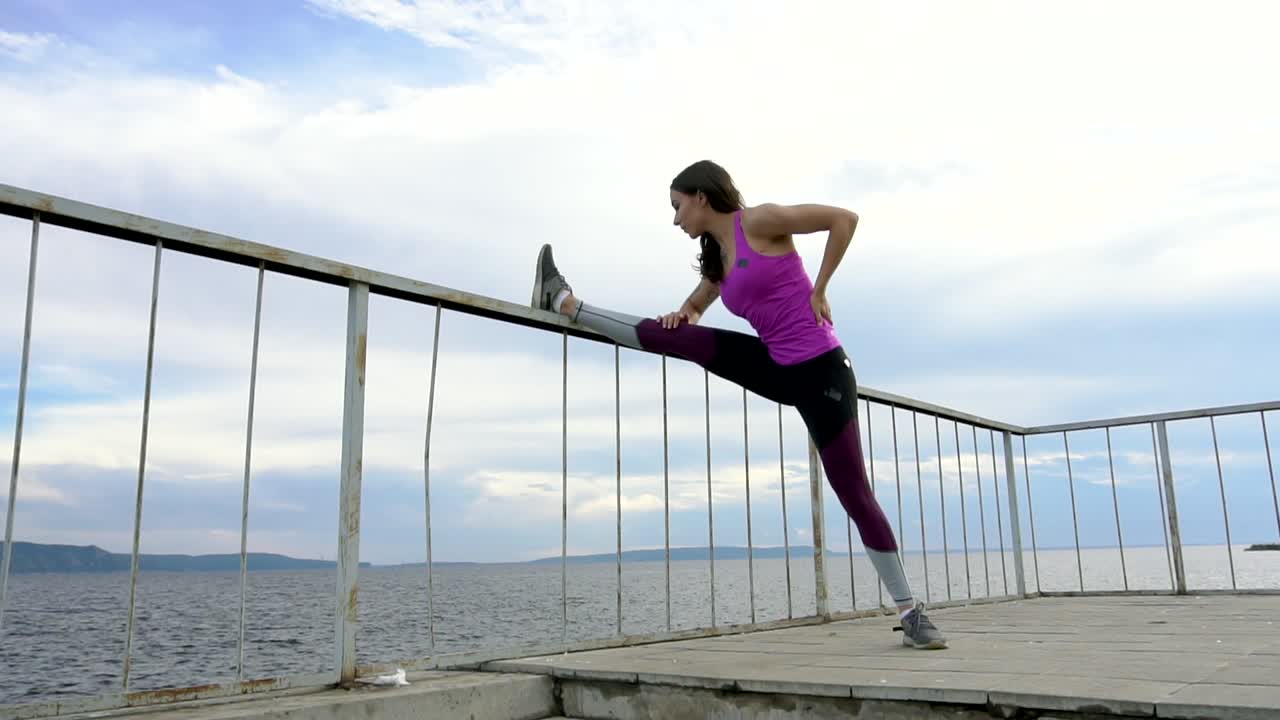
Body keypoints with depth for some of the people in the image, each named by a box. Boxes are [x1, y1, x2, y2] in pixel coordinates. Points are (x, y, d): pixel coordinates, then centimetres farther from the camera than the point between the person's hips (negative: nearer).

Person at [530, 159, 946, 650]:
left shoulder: (759, 221, -10)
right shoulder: (717, 258, 12)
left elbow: (844, 217, -13)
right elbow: (693, 309, 25)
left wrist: (819, 290, -11)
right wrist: (682, 314, 0)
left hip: (820, 372, -7)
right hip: (777, 370, 7)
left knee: (854, 493, -4)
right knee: (674, 336, -3)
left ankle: (910, 613, 6)